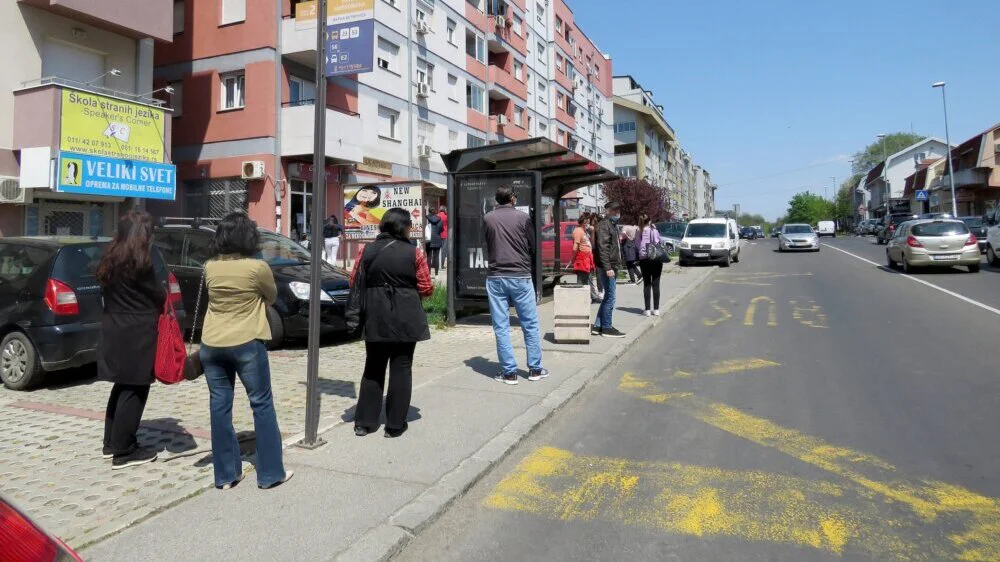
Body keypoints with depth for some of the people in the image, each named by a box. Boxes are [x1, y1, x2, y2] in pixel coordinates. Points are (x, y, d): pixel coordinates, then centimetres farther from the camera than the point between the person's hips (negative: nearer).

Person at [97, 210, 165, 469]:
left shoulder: (110, 259, 10)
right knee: (134, 390, -1)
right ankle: (124, 452, 5)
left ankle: (112, 443, 27)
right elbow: (158, 295, -9)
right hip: (137, 335, -8)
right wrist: (164, 291, 11)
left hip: (115, 331, 8)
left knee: (122, 386, 19)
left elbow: (110, 293, 13)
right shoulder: (139, 262, -15)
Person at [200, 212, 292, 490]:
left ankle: (225, 474, 16)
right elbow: (271, 298, 5)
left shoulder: (210, 267, 2)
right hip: (247, 344, -4)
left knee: (220, 406, 9)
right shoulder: (257, 267, -11)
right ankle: (270, 473, 11)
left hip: (211, 345, 4)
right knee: (262, 404, 6)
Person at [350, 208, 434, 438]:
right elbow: (426, 289, -3)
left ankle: (364, 422, 17)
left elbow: (354, 282, 7)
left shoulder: (367, 251, 1)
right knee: (401, 369, 6)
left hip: (375, 320, 3)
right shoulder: (414, 254, -7)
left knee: (373, 368, 14)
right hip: (406, 321, -3)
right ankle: (395, 425, 11)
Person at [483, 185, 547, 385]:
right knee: (530, 325, 10)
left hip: (495, 277, 1)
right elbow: (533, 248, 4)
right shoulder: (523, 217, -3)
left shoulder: (487, 218, 0)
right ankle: (535, 369, 16)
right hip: (520, 276, -1)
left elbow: (486, 247, 6)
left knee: (501, 327, 5)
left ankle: (509, 372, 8)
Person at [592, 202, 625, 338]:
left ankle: (598, 326, 18)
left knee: (608, 296, 13)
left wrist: (617, 265, 18)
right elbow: (602, 247, -20)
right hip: (607, 267, -10)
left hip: (612, 266, 10)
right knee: (610, 297, -5)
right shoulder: (604, 225, -11)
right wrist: (607, 267, -25)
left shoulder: (613, 225, 20)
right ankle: (606, 328, 3)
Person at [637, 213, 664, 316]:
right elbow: (659, 245, -2)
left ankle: (647, 309, 3)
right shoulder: (655, 231, -3)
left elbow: (637, 246, -6)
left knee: (647, 284, 6)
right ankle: (656, 309, 7)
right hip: (657, 260, 0)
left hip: (644, 260, 0)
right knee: (656, 284, 5)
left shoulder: (640, 232, -3)